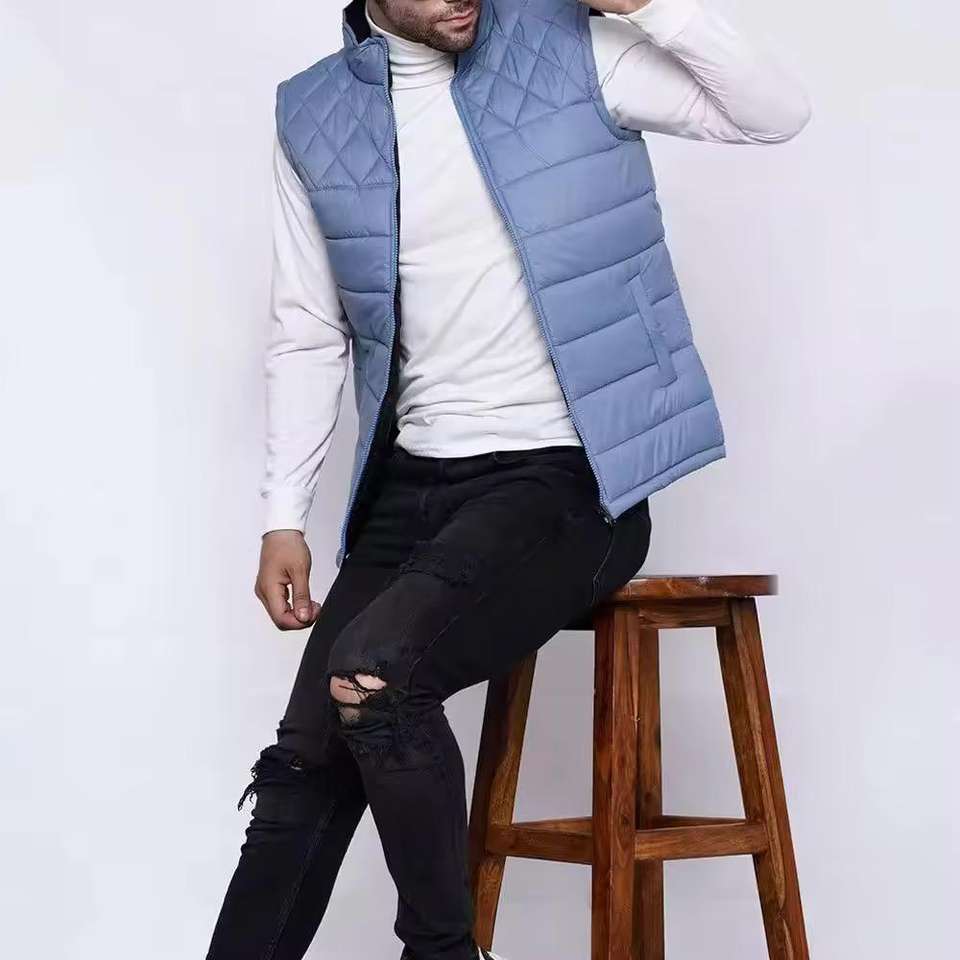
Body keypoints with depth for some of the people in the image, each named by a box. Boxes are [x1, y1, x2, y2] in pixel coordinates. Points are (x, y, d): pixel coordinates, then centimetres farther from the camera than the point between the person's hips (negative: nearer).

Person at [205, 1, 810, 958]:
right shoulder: (312, 117, 6)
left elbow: (778, 112, -4)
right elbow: (309, 333, 12)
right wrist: (283, 517, 8)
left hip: (566, 480, -4)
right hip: (413, 485, 5)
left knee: (374, 672, -26)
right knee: (305, 764, -1)